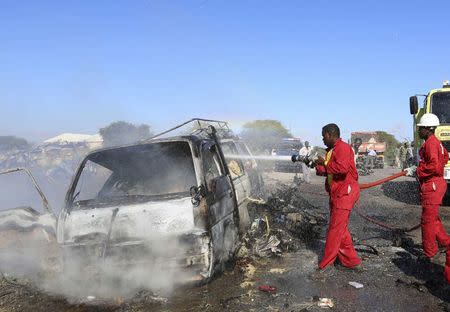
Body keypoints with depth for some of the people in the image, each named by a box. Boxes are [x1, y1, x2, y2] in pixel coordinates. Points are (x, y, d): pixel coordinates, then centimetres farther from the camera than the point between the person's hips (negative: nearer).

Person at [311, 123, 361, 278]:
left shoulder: (343, 148, -14)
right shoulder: (331, 150, 17)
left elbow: (342, 168, -30)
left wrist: (325, 163, -21)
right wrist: (318, 167, 7)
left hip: (345, 192, -11)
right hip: (336, 193, 11)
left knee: (335, 229, -7)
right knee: (340, 230, 15)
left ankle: (326, 265, -3)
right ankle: (352, 261, 25)